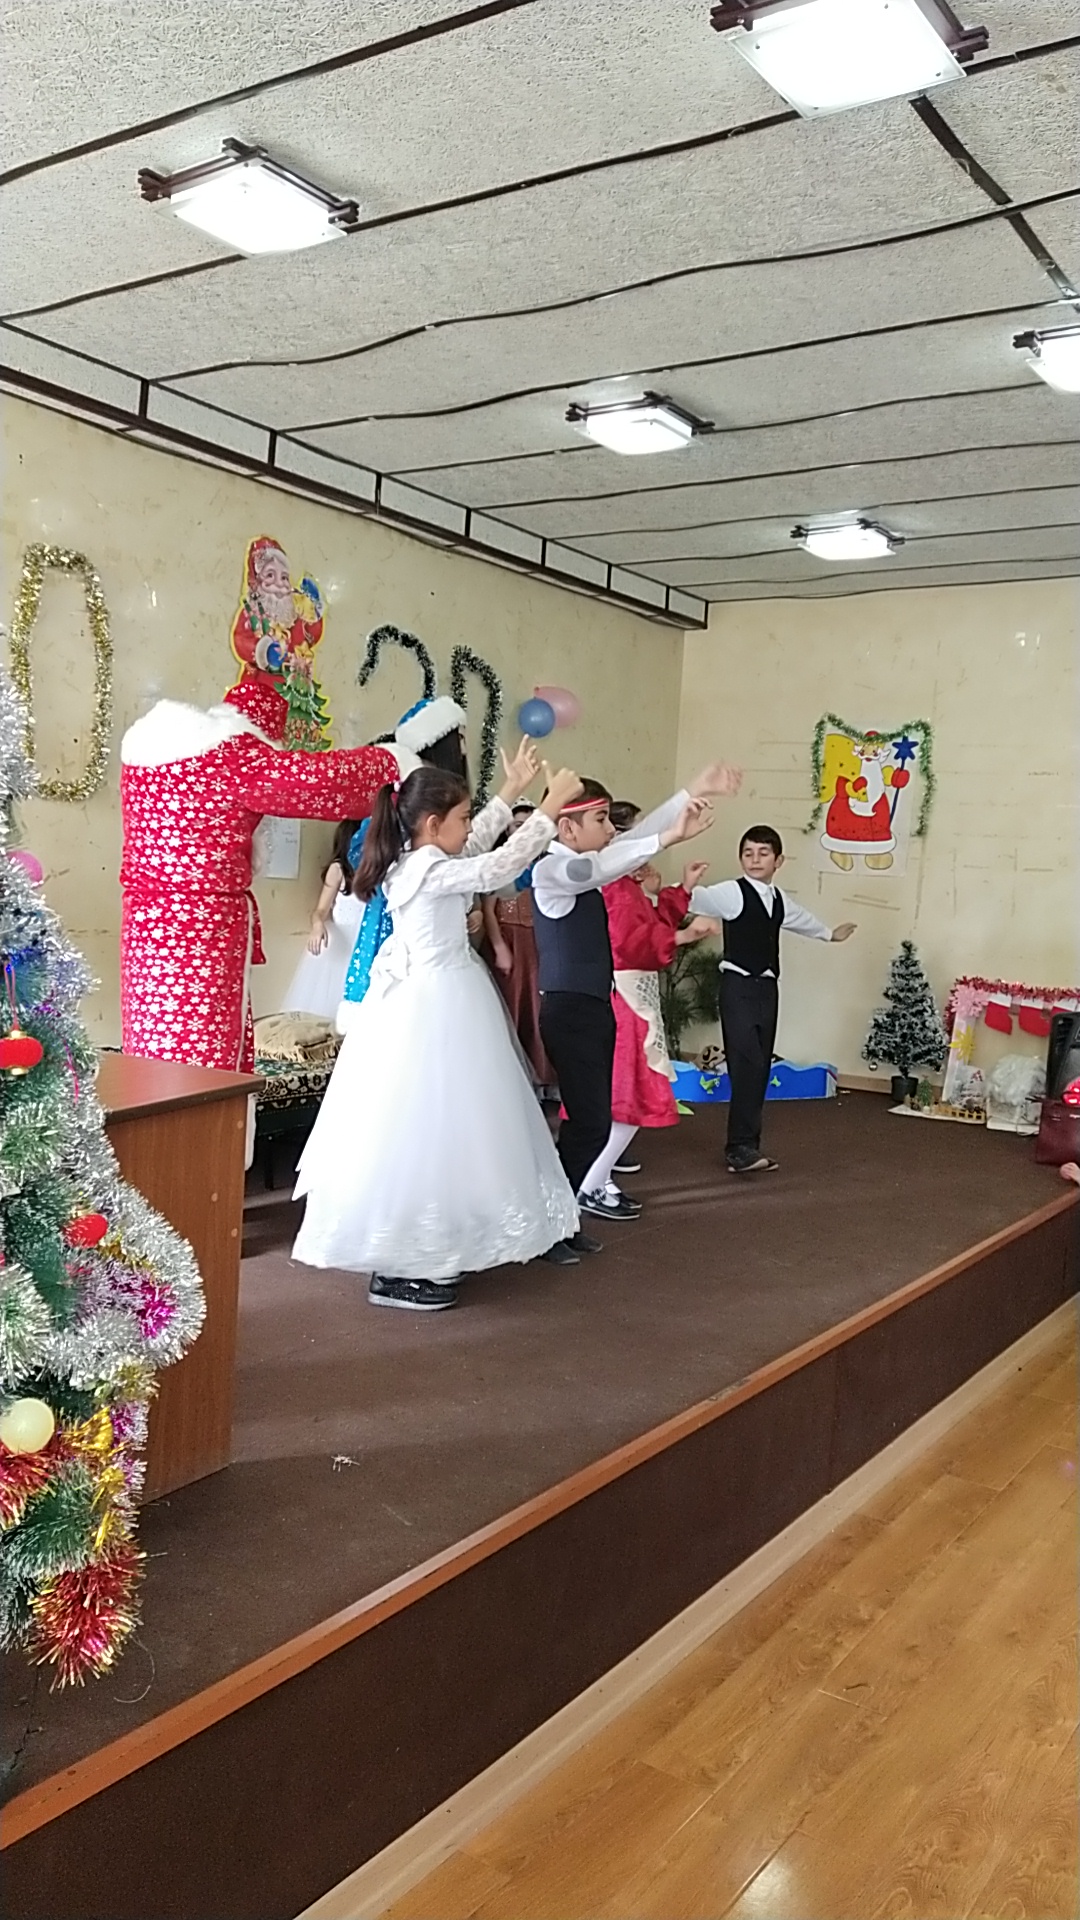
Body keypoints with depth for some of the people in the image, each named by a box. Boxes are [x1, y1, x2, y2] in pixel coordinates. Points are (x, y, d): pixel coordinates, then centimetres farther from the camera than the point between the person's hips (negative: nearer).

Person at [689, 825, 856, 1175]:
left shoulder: (780, 901, 14)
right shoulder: (732, 892, -8)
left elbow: (802, 918, 35)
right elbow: (697, 899, -24)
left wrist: (830, 933, 53)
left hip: (767, 988, 7)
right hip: (738, 986, -7)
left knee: (760, 1068, 7)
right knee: (746, 1065, -16)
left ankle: (746, 1145, 13)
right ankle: (741, 1148, -15)